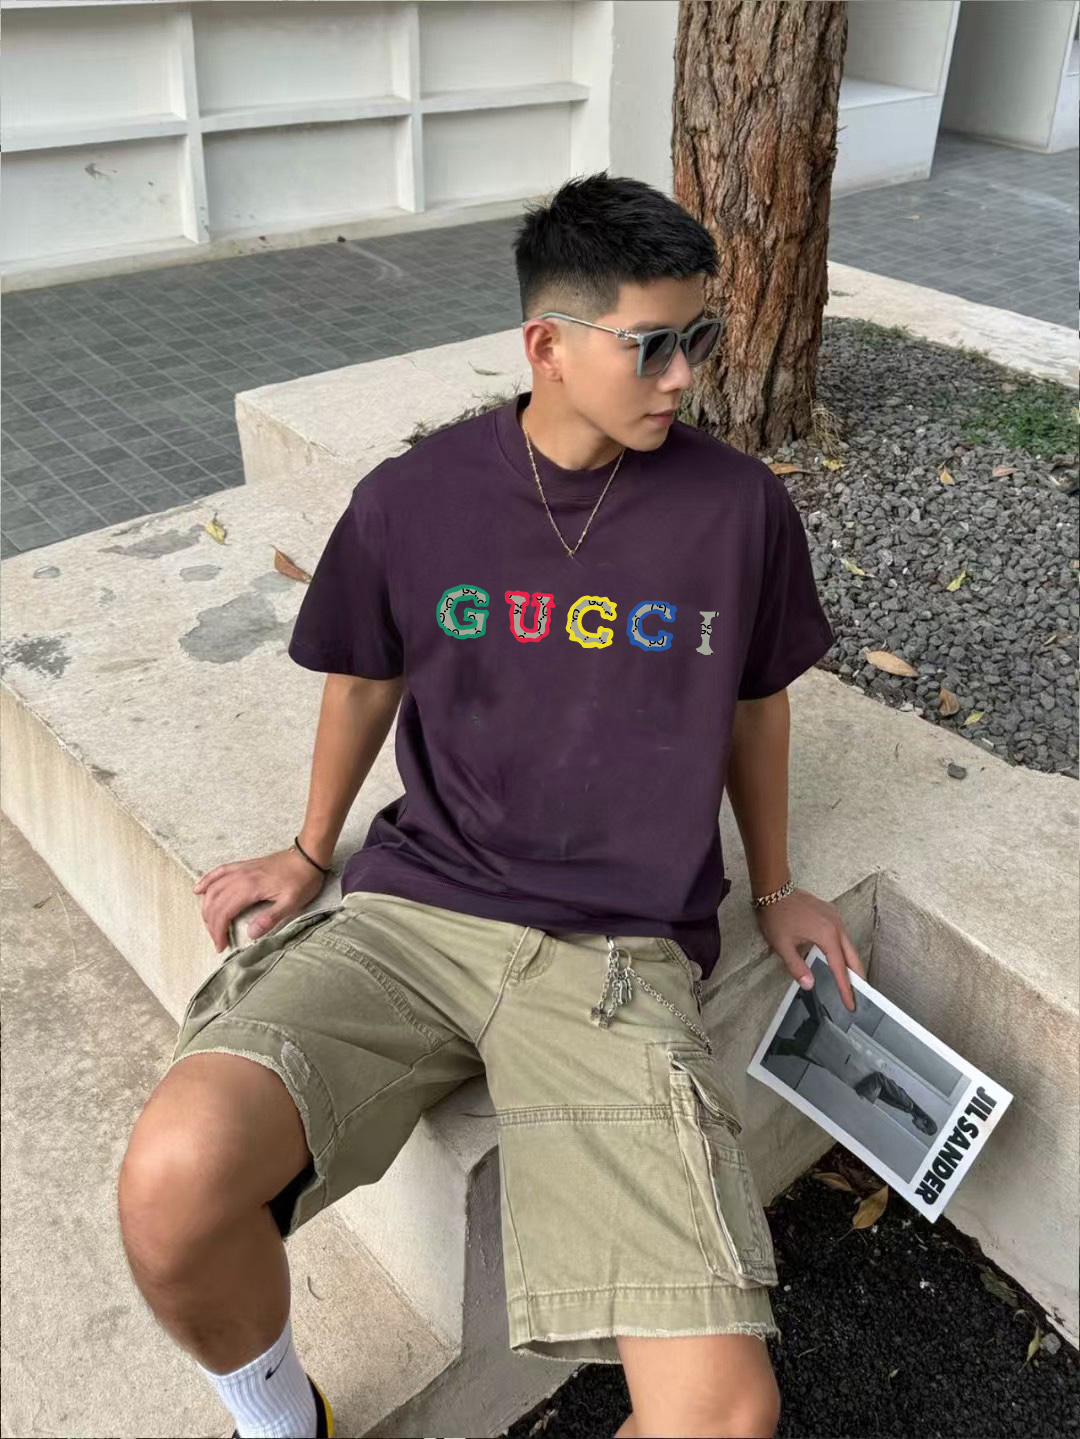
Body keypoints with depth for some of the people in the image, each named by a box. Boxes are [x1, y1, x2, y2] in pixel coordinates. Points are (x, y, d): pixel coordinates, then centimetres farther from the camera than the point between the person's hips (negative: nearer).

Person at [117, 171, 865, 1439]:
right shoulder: (411, 499, 1)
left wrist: (773, 888, 24)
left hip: (619, 952, 0)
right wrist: (310, 851, 22)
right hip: (414, 906, 1)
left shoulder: (741, 507, 0)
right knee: (175, 1180, -26)